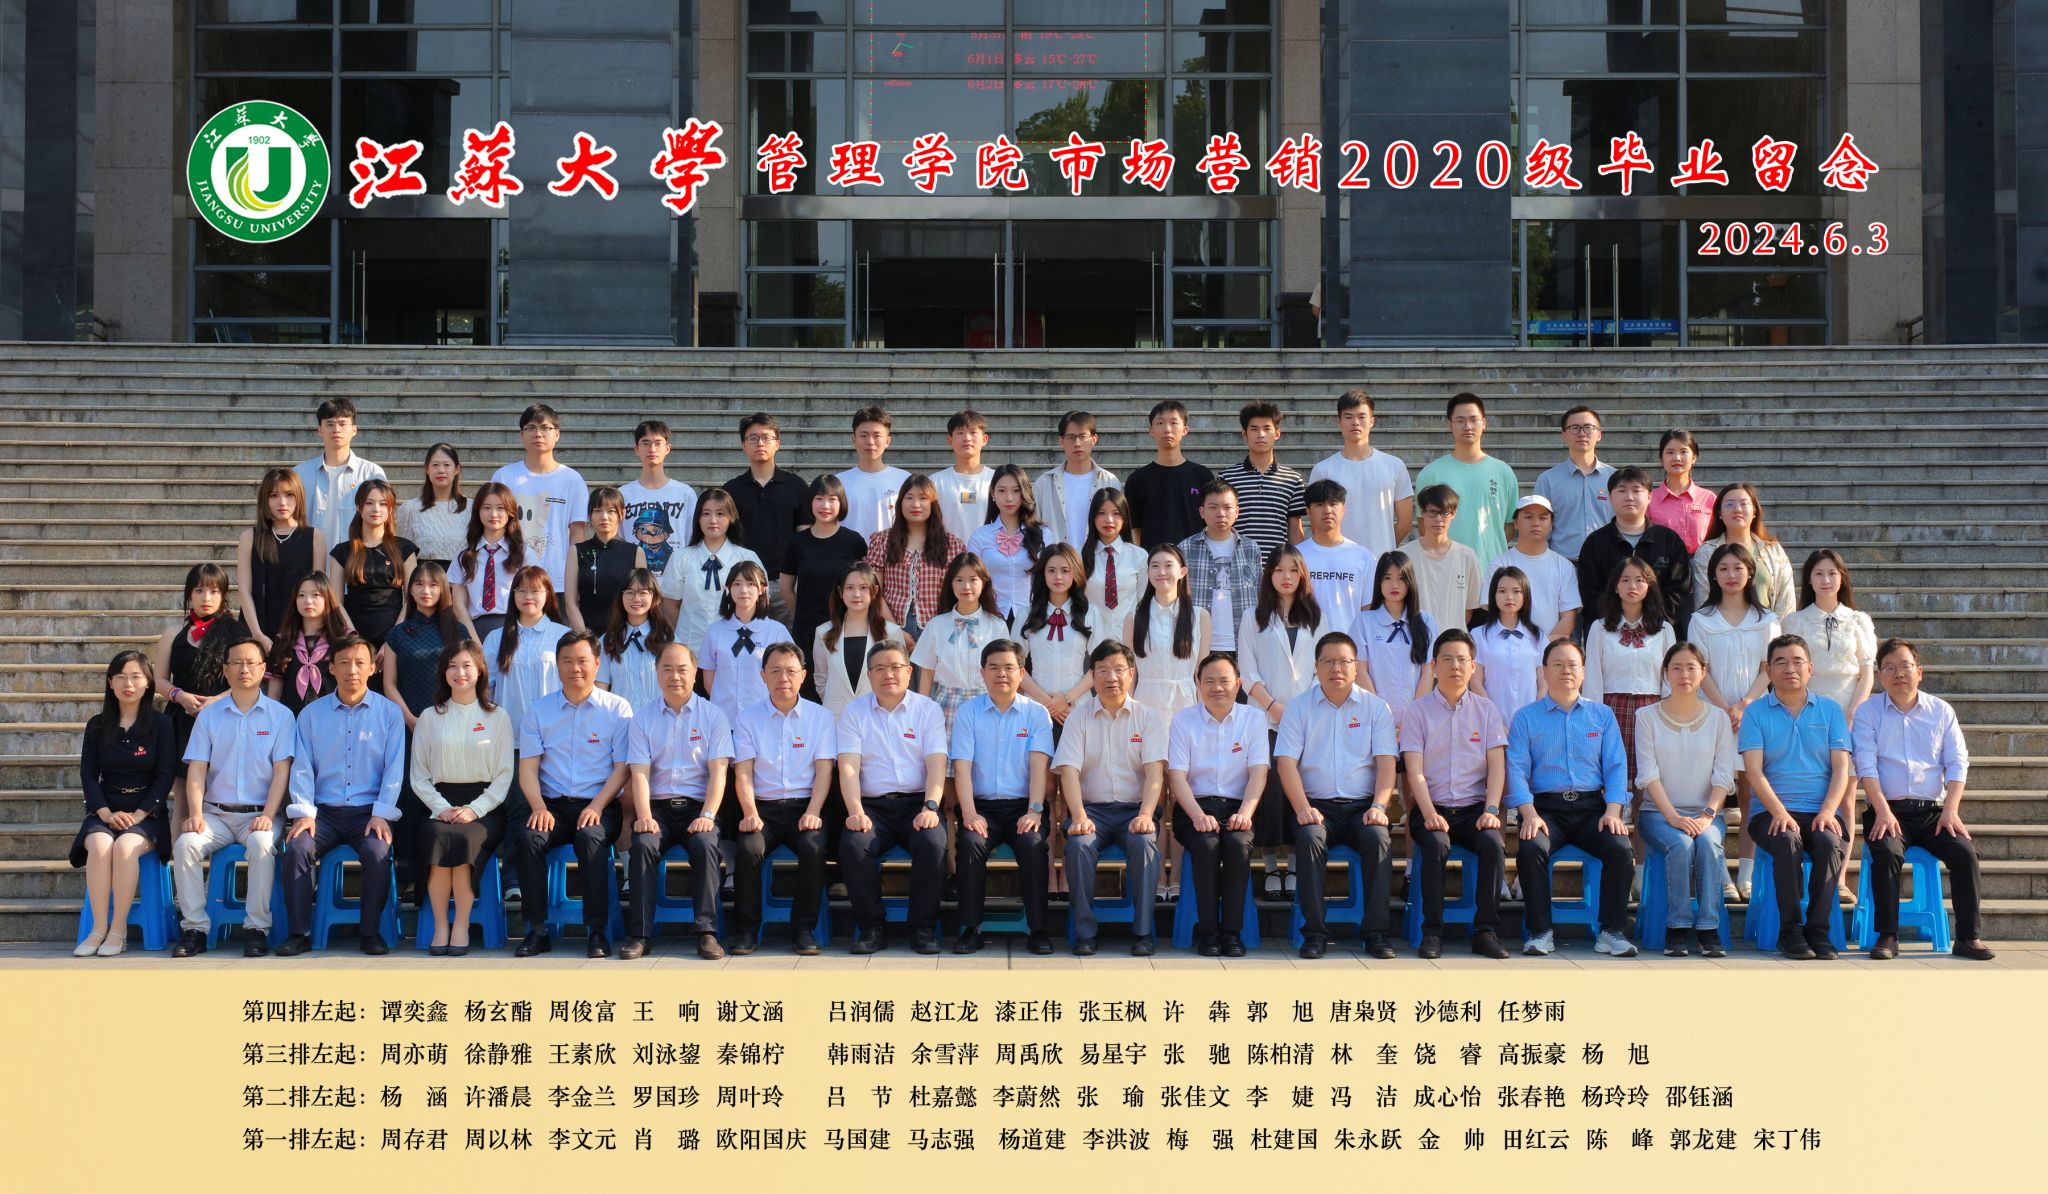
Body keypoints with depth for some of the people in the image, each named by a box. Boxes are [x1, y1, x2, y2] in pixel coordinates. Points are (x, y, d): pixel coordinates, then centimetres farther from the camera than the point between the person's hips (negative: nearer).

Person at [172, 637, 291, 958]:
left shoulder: (280, 715, 5)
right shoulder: (209, 715, 11)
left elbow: (282, 770, -2)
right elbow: (197, 768, 4)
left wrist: (268, 816, -14)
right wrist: (195, 814, -11)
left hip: (259, 813, -2)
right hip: (216, 812, 2)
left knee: (262, 844, -34)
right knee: (186, 844, -26)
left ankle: (257, 929, -25)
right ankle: (194, 929, -19)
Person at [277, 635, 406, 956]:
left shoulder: (389, 713, 6)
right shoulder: (311, 714, 10)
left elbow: (394, 769, 0)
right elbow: (302, 767, 5)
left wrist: (381, 814, -11)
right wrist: (304, 812, -8)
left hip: (368, 811, -2)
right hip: (324, 811, 2)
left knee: (378, 853, -31)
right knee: (297, 848, -26)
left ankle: (371, 932, -15)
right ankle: (299, 933, -17)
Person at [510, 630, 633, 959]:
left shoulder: (617, 709, 6)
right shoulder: (538, 712, 12)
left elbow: (622, 768, 1)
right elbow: (528, 767, 6)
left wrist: (596, 807, -14)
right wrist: (539, 807, -12)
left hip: (598, 805, -2)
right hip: (552, 804, 2)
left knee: (590, 837, -35)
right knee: (529, 838, -29)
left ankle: (596, 931, -27)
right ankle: (537, 930, -23)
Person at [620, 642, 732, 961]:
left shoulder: (713, 715, 9)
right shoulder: (643, 718, 12)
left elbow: (718, 771, 0)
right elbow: (639, 772, 2)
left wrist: (707, 815, -15)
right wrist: (644, 816, -14)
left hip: (698, 806, -1)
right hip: (657, 806, 1)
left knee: (705, 844, -32)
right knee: (644, 844, -29)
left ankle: (707, 933, -28)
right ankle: (639, 934, -26)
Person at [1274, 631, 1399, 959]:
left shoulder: (1375, 707, 11)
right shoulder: (1299, 708, 9)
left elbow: (1386, 763, 3)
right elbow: (1286, 762, 0)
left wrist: (1379, 805, -14)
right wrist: (1303, 808, -15)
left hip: (1361, 806, 1)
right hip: (1317, 805, 0)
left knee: (1379, 838, -31)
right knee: (1310, 838, -32)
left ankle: (1375, 932, -25)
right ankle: (1315, 932, -28)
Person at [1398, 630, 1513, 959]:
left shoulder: (1487, 710, 11)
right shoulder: (1416, 711, 5)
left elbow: (1497, 766, 2)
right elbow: (1415, 770, -4)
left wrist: (1491, 810, -14)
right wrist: (1429, 814, -19)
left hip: (1474, 808, 1)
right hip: (1431, 808, -1)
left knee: (1493, 843, -30)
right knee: (1436, 843, -33)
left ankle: (1486, 932, -22)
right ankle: (1432, 932, -24)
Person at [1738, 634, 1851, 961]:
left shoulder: (1830, 710, 14)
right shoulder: (1756, 713, 8)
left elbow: (1841, 768, 6)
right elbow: (1754, 771, -3)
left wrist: (1828, 811, -12)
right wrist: (1779, 811, -18)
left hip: (1820, 812, 1)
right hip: (1772, 812, -1)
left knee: (1830, 842, -31)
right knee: (1787, 840, -34)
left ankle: (1818, 929, -21)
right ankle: (1789, 930, -21)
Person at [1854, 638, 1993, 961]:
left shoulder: (1941, 711, 12)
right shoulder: (1868, 712, 6)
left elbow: (1957, 763, 5)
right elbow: (1866, 765, -5)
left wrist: (1951, 810, -10)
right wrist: (1883, 811, -19)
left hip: (1933, 810, 2)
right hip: (1888, 810, -2)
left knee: (1964, 851, -23)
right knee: (1887, 853, -32)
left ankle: (1968, 937, -15)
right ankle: (1887, 936, -23)